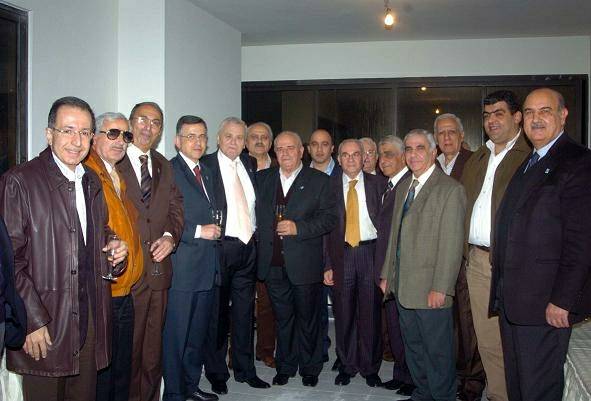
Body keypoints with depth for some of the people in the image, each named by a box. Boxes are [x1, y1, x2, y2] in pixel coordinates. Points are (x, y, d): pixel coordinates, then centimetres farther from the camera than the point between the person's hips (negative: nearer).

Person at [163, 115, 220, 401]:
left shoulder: (206, 172, 17)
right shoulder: (168, 171, -10)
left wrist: (214, 231, 10)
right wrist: (198, 231, -18)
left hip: (207, 267, 8)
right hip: (182, 268, -8)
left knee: (198, 333, 17)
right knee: (176, 335, 1)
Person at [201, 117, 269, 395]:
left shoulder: (250, 164, 10)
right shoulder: (205, 165, -8)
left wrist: (256, 231, 8)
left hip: (247, 247, 6)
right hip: (219, 246, -5)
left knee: (245, 311, 15)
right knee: (217, 312, 7)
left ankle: (245, 369, 28)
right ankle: (216, 373, 22)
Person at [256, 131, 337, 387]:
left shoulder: (319, 181, -2)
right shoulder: (262, 178, 10)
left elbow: (329, 218, -7)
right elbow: (256, 214, 11)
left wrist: (298, 228, -17)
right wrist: (260, 239, -4)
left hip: (304, 264, -3)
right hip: (273, 263, 3)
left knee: (308, 319, 10)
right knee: (282, 319, 15)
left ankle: (309, 368, 27)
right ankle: (285, 367, 30)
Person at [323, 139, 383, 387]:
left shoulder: (377, 184, 4)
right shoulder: (329, 186, 4)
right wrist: (327, 265, -1)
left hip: (370, 252, 0)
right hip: (342, 254, 1)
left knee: (371, 313, 5)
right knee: (344, 313, 8)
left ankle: (370, 368, 22)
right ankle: (347, 365, 25)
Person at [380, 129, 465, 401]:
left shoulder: (450, 189, -11)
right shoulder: (403, 187, 13)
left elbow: (451, 244, -16)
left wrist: (440, 288, -18)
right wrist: (387, 274, 14)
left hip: (430, 289, -7)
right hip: (402, 286, 7)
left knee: (438, 350, 6)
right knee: (412, 346, 18)